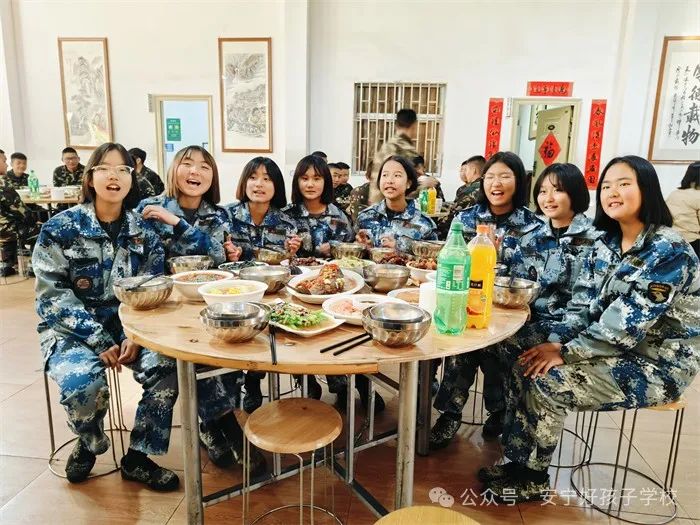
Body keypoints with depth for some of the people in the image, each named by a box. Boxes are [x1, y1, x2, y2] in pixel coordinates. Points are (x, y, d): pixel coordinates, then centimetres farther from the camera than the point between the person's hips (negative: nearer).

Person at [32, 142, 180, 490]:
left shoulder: (143, 230, 3)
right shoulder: (60, 228, -6)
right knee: (85, 382, -31)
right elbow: (52, 295, -10)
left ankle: (138, 458, -2)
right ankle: (89, 443, 7)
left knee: (167, 367, -24)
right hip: (71, 329, -2)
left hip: (128, 325, 3)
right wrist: (99, 340, -20)